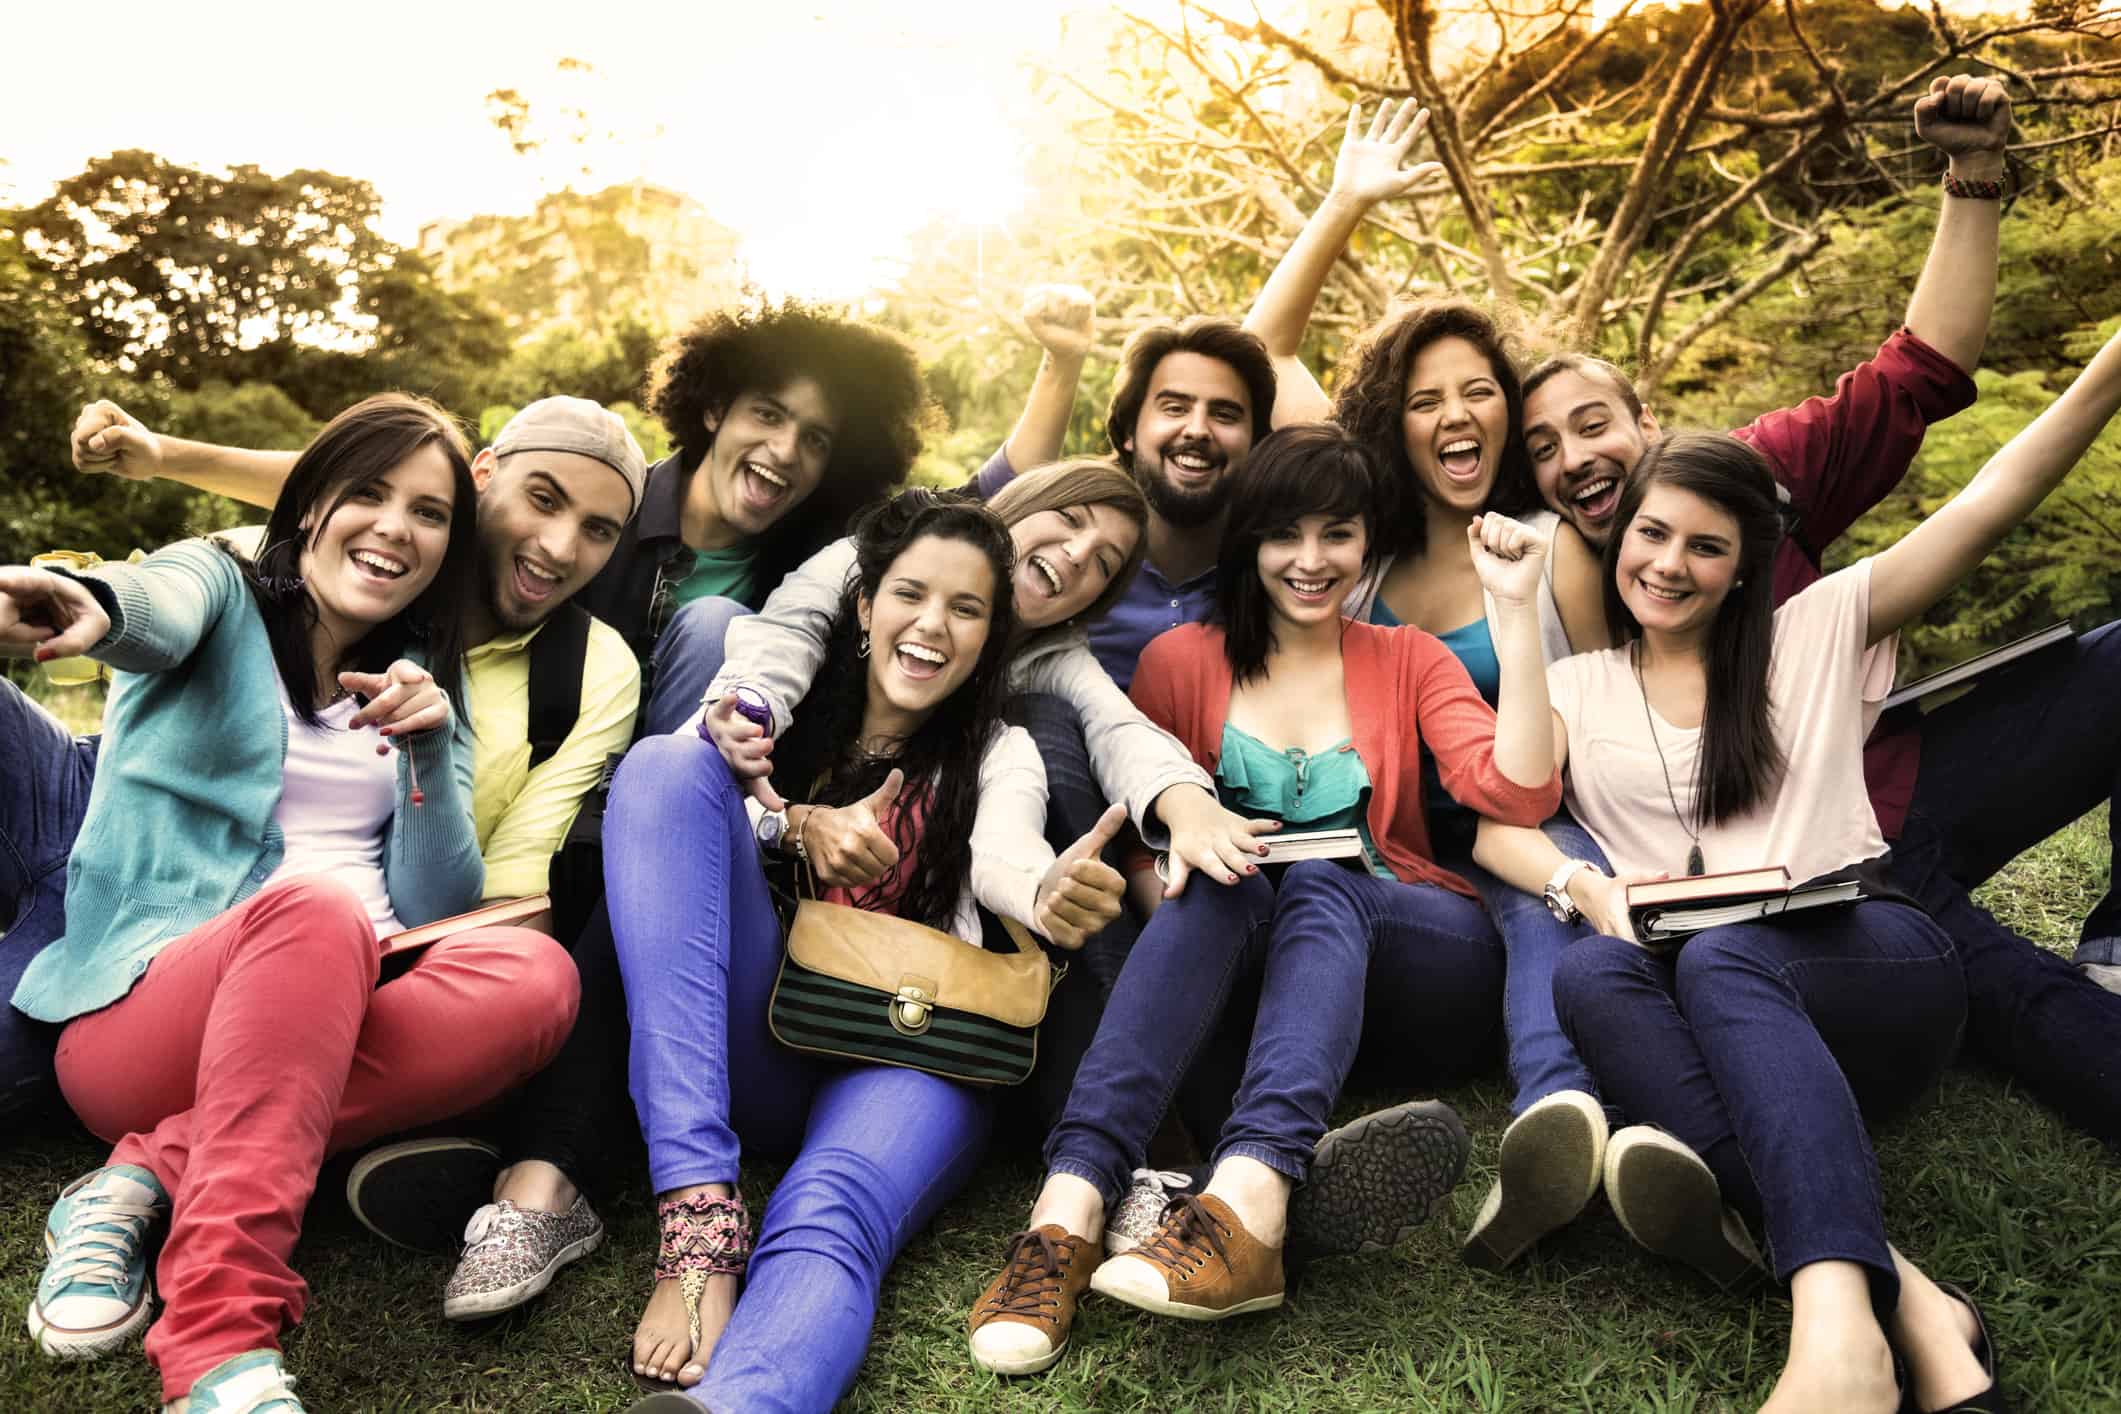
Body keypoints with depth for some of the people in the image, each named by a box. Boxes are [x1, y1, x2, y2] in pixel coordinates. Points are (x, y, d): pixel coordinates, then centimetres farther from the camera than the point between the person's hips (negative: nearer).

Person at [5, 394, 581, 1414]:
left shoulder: (420, 682, 18)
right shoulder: (217, 585, 10)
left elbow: (439, 909, 7)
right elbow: (159, 612, -19)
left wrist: (430, 751, -9)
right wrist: (92, 606, -43)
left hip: (332, 1024, 4)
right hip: (139, 1015, -4)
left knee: (534, 974, -27)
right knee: (313, 908, -37)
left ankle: (152, 1178, -24)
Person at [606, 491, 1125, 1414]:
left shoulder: (998, 753, 14)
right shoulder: (790, 709, 19)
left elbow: (1002, 855, -10)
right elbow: (671, 802, 3)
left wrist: (1048, 894, -36)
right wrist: (796, 826, -16)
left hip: (912, 1054, -2)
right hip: (755, 1047, 2)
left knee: (828, 1221, -36)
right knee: (668, 762, -21)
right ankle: (699, 1210, -36)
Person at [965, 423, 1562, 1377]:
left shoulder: (1409, 662, 11)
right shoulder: (1180, 662, 10)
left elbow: (1520, 796, -4)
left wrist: (1516, 610, -9)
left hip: (1414, 962, 0)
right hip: (1239, 954, 0)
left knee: (1320, 877, -32)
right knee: (1216, 883, -32)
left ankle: (1248, 1206, -53)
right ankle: (1069, 1208, -48)